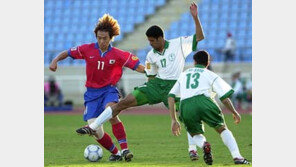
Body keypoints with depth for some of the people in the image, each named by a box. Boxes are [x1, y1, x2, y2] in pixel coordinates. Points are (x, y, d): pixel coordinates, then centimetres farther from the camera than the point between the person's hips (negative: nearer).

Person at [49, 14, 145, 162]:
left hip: (109, 90, -2)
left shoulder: (117, 55, -5)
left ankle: (124, 149, -33)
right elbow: (67, 53, 9)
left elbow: (137, 66, -8)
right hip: (92, 93, 2)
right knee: (96, 132, -9)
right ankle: (115, 153, 16)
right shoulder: (87, 49, -2)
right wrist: (55, 61, -8)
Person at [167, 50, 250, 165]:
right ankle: (237, 157, -5)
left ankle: (203, 144, -12)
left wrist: (174, 120, 22)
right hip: (204, 102, -2)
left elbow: (171, 97, 22)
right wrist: (234, 113, 27)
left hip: (185, 106, 2)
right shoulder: (211, 75, 21)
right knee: (222, 129, 15)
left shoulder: (183, 75, 31)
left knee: (195, 134, 24)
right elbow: (224, 97, 12)